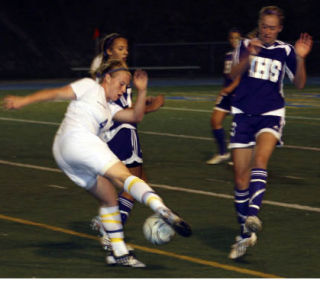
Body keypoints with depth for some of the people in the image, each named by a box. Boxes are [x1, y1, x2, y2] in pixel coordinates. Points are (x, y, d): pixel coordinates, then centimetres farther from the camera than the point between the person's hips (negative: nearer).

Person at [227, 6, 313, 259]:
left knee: (260, 158, -31)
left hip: (271, 114, -1)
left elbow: (299, 83, 3)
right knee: (241, 178, 0)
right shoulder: (246, 45, 5)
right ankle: (245, 234, 12)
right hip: (244, 114, 1)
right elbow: (234, 74, -9)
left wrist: (300, 59, -14)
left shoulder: (285, 51, 5)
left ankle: (253, 216, -44)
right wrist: (248, 55, -27)